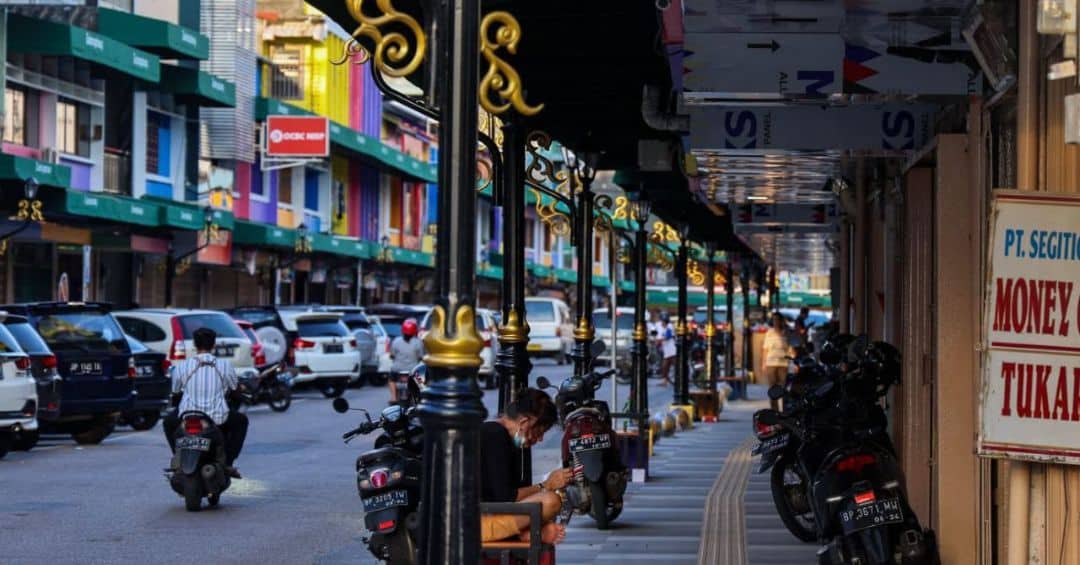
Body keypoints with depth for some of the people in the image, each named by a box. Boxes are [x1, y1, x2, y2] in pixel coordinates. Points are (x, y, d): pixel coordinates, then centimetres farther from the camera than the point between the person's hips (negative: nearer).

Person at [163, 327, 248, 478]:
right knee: (241, 421, 31)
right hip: (218, 419, -1)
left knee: (168, 422, 34)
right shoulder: (224, 365, -1)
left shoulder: (181, 366, -2)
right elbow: (235, 387, 14)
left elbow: (175, 391, 12)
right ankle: (227, 463, 20)